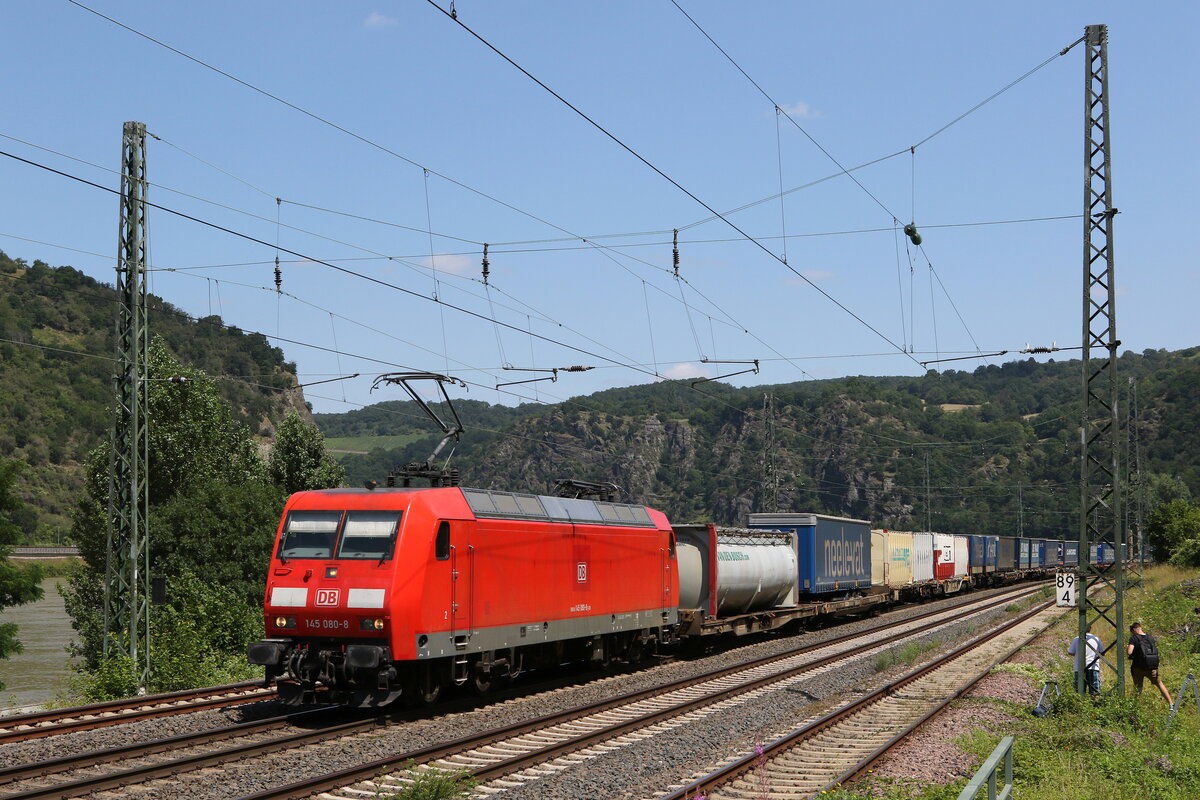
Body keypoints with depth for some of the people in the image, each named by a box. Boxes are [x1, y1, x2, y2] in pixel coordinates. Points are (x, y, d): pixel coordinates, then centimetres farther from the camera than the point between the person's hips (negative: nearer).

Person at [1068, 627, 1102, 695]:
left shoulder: (1076, 639, 1)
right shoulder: (1096, 639, 4)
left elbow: (1071, 653, 5)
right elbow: (1102, 653, 10)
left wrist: (1068, 649, 26)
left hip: (1079, 668, 0)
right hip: (1094, 668, 0)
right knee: (1094, 693, 0)